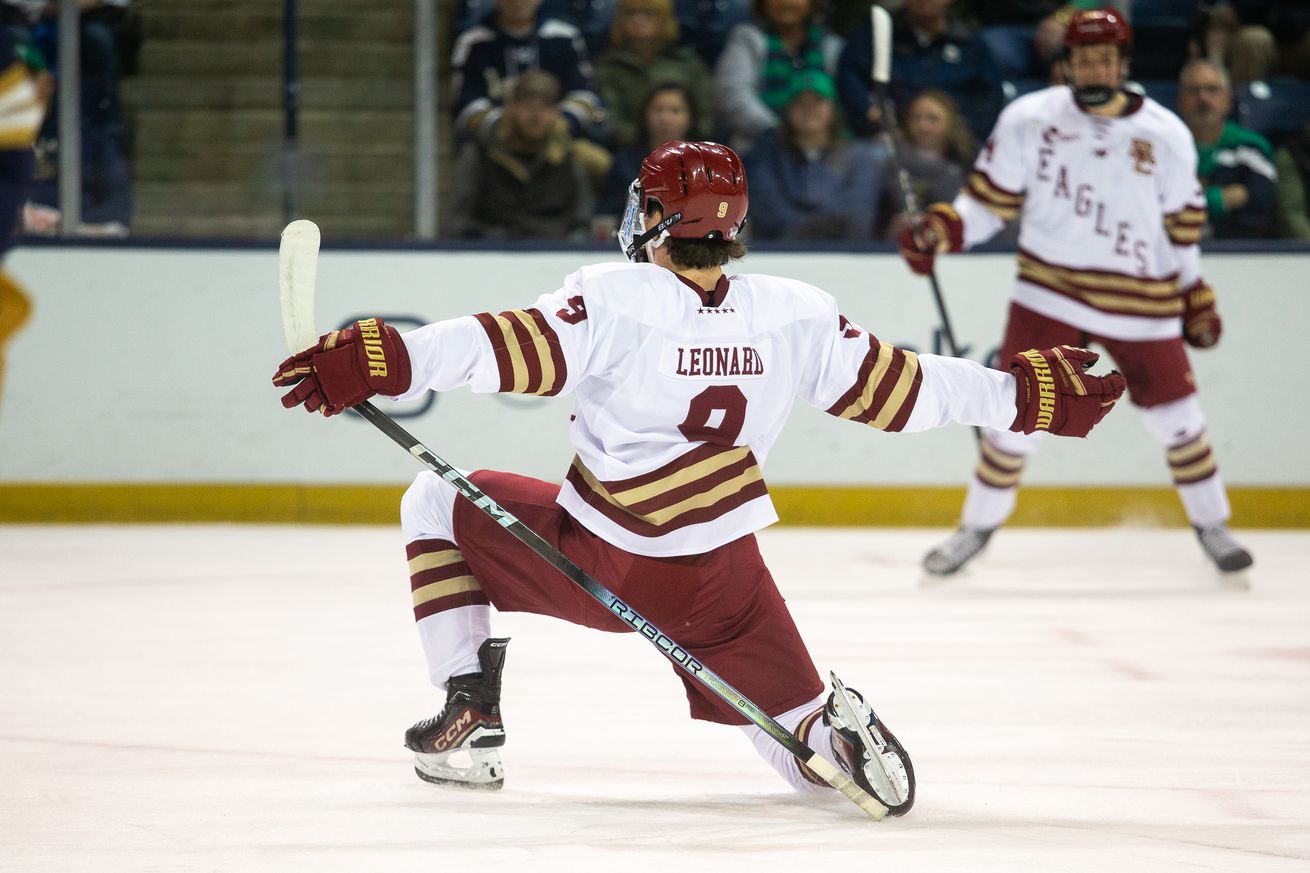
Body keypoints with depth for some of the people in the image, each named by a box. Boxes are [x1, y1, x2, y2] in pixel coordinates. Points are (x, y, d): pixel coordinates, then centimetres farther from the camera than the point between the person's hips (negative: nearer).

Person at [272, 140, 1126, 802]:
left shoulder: (615, 298, -13)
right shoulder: (796, 314, -2)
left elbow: (514, 348, -24)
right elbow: (893, 387, 3)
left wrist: (388, 361, -27)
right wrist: (1023, 396, 14)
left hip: (595, 561, -3)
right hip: (719, 576, 3)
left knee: (437, 503, 19)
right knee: (790, 721, 14)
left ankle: (471, 711, 12)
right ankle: (835, 743, -24)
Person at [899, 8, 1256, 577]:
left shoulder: (1165, 135, -2)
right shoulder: (1029, 120, -5)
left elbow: (1182, 226, 7)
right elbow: (990, 201, 0)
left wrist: (1196, 298, 10)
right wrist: (941, 230, -17)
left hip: (1140, 300, 1)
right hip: (1050, 290, -1)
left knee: (1175, 416, 5)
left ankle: (1211, 524, 26)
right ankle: (978, 526, 13)